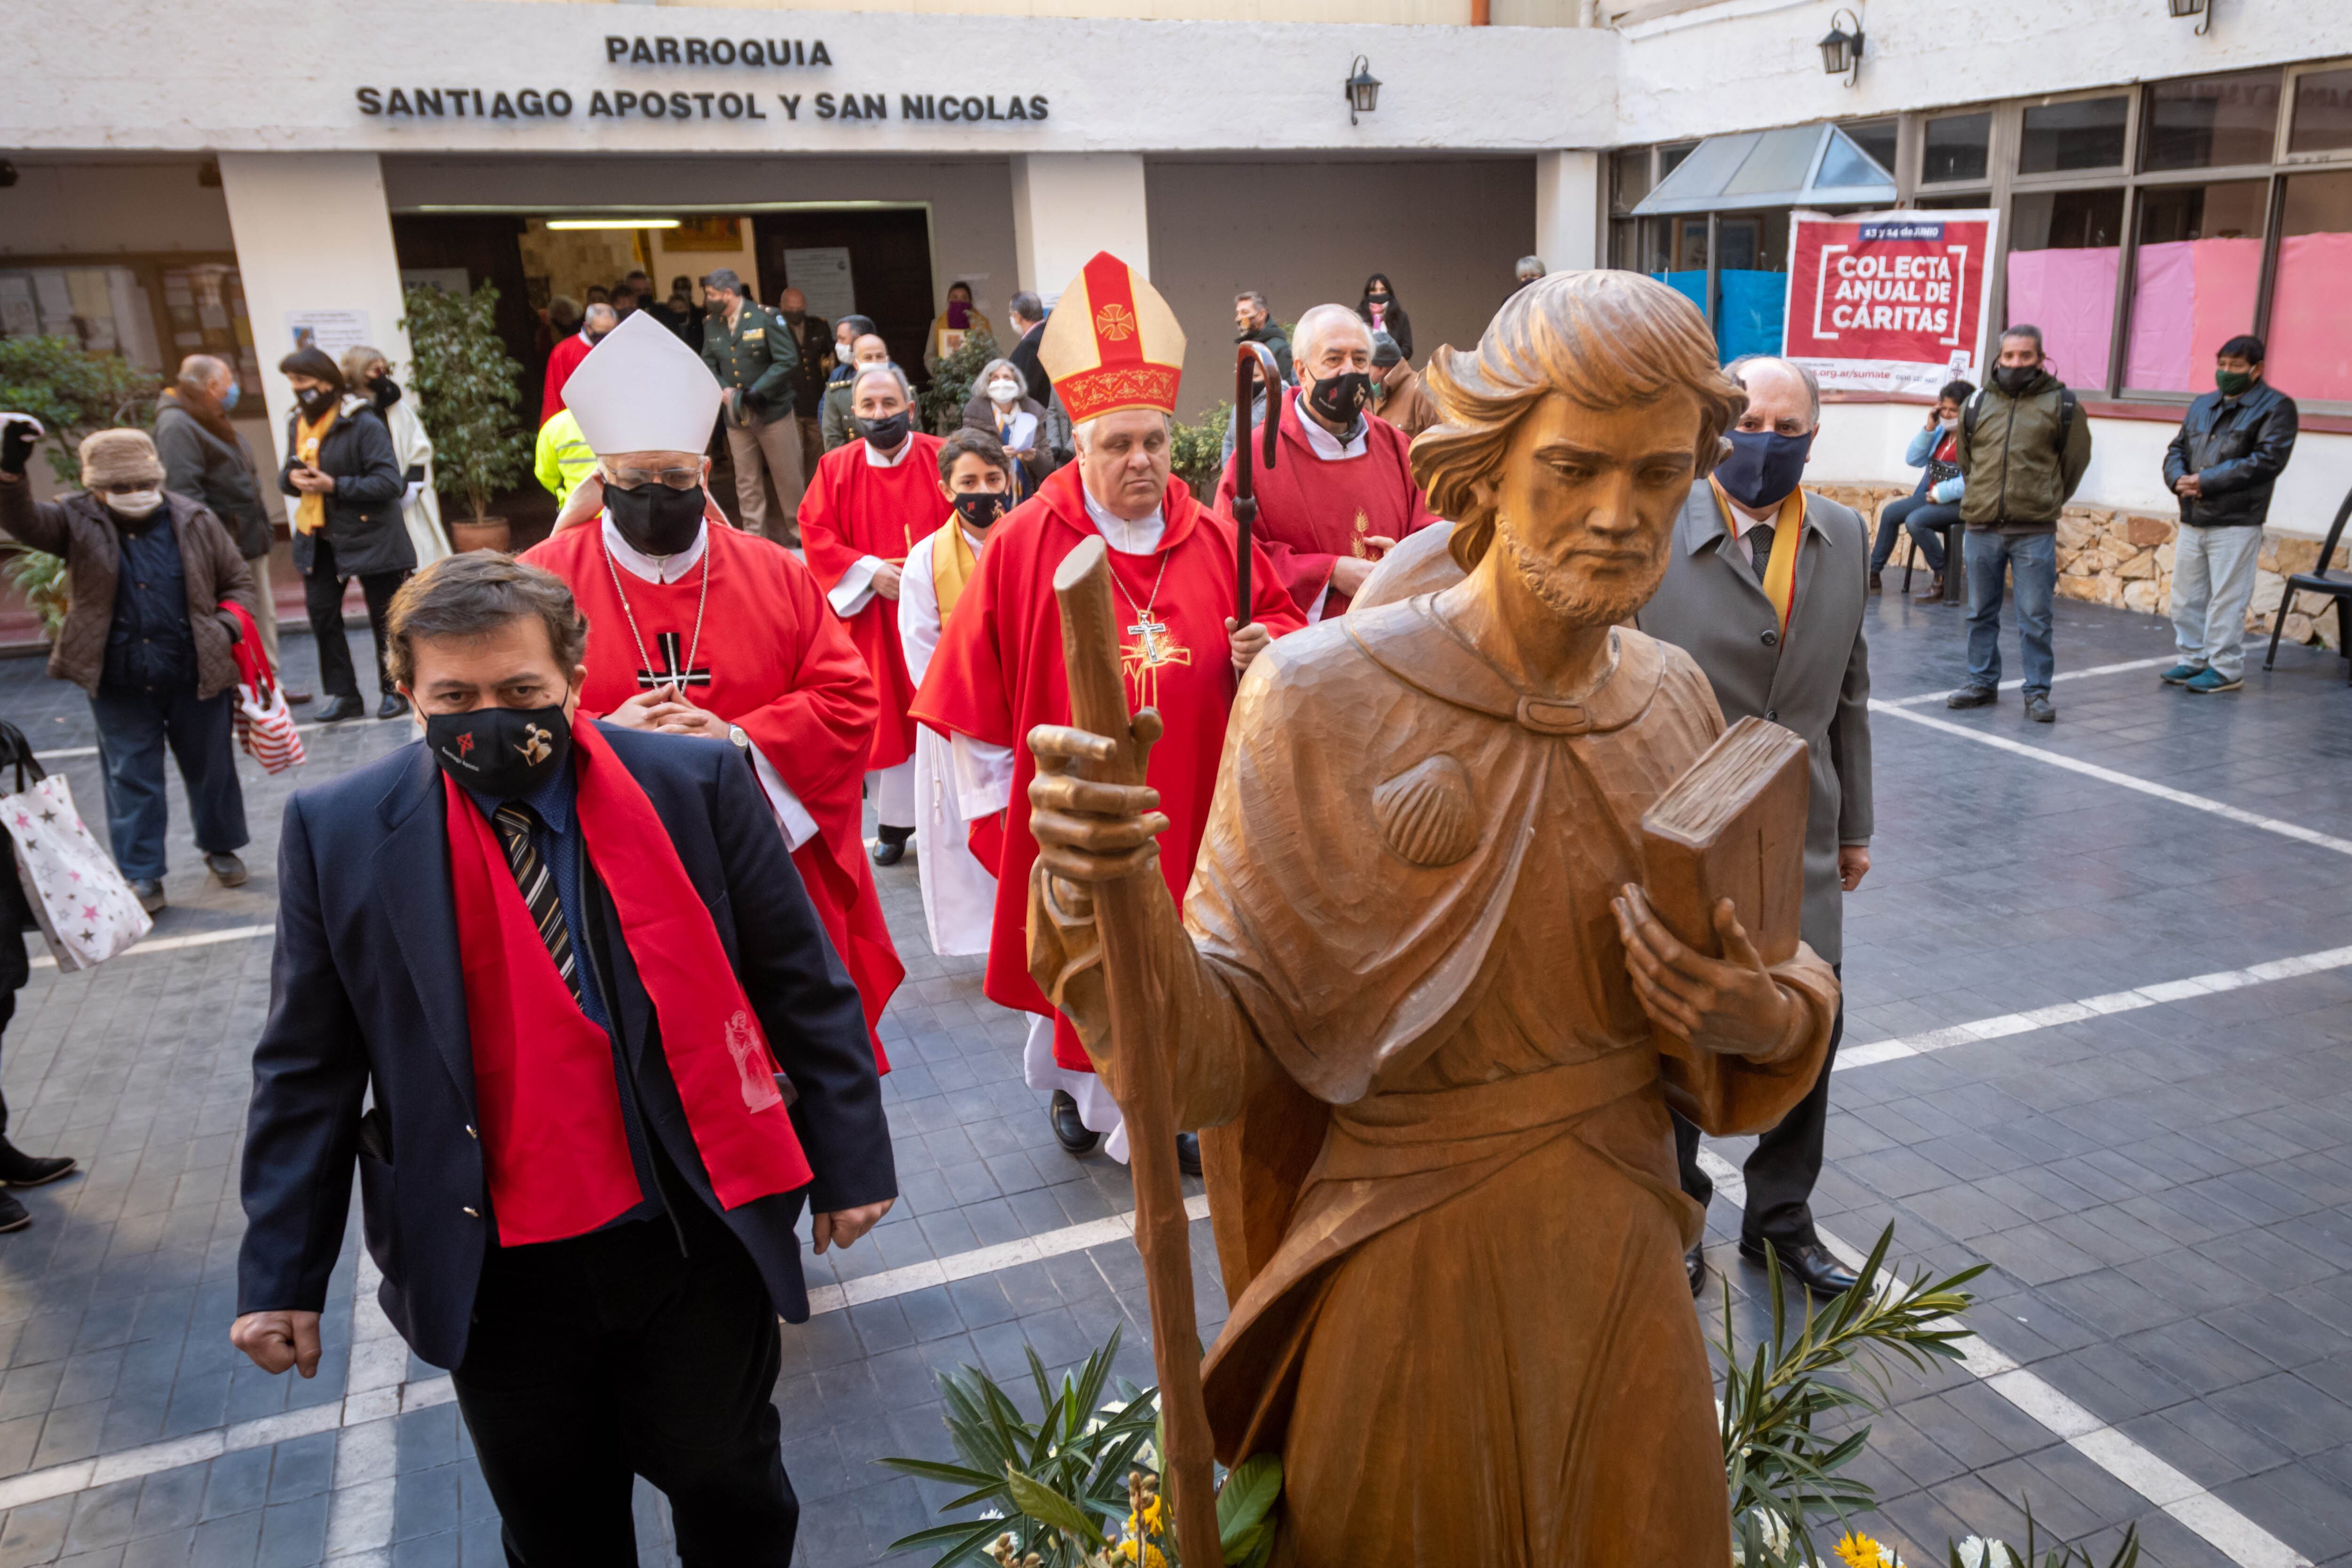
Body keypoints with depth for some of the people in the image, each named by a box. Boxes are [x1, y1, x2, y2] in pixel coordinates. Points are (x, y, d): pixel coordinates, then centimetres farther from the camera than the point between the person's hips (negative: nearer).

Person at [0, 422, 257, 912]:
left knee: (212, 768, 14)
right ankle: (141, 875, 18)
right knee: (132, 778, 7)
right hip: (119, 685, 0)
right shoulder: (78, 522, -2)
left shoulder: (195, 521, 0)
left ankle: (221, 847, 36)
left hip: (196, 674, 1)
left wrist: (228, 626, -7)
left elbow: (238, 579, 9)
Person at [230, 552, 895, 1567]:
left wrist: (848, 1163, 1)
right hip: (490, 1265, 1)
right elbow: (310, 1068, 1)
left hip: (698, 1238, 0)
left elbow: (802, 989, -2)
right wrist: (281, 1273, 2)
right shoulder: (340, 832, -6)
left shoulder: (697, 785, -9)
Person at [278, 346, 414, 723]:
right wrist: (291, 477, -4)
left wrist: (335, 486, -24)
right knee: (321, 611, 5)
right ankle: (343, 695, 14)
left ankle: (395, 691, 18)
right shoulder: (298, 423, 9)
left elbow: (389, 482, -21)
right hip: (319, 537, 7)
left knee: (384, 616, 4)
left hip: (369, 534, -7)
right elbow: (289, 471, 20)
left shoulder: (363, 424, -15)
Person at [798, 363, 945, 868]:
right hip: (872, 616, 2)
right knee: (885, 718, 6)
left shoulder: (942, 458, -1)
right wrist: (869, 571, -12)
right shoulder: (837, 467, 3)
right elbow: (816, 533, 1)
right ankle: (894, 822, 17)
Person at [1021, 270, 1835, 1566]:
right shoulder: (1326, 696, -18)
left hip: (1622, 1265, 5)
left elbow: (1730, 1000, 9)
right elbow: (1217, 1059, -19)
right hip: (1410, 1284, -4)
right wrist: (1097, 895, -37)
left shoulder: (1672, 696, -2)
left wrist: (1766, 1021, -14)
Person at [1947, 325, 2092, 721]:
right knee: (1981, 613, 10)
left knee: (2035, 617, -1)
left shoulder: (2062, 404, 1)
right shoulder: (1978, 404, 9)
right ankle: (1982, 683, 21)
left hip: (2034, 533, -3)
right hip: (1981, 528, 3)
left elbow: (2075, 461, 10)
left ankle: (2037, 692, 6)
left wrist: (2046, 503, 13)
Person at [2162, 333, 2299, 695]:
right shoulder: (2203, 404, 17)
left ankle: (2226, 668, 4)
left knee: (2226, 599, -4)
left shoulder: (2275, 407, -3)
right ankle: (2194, 660, 22)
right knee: (2186, 597, 11)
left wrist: (2206, 481, -17)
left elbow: (2268, 460, -14)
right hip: (2192, 520, 7)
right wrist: (2179, 480, -6)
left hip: (2236, 523, -7)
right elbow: (2177, 450, 17)